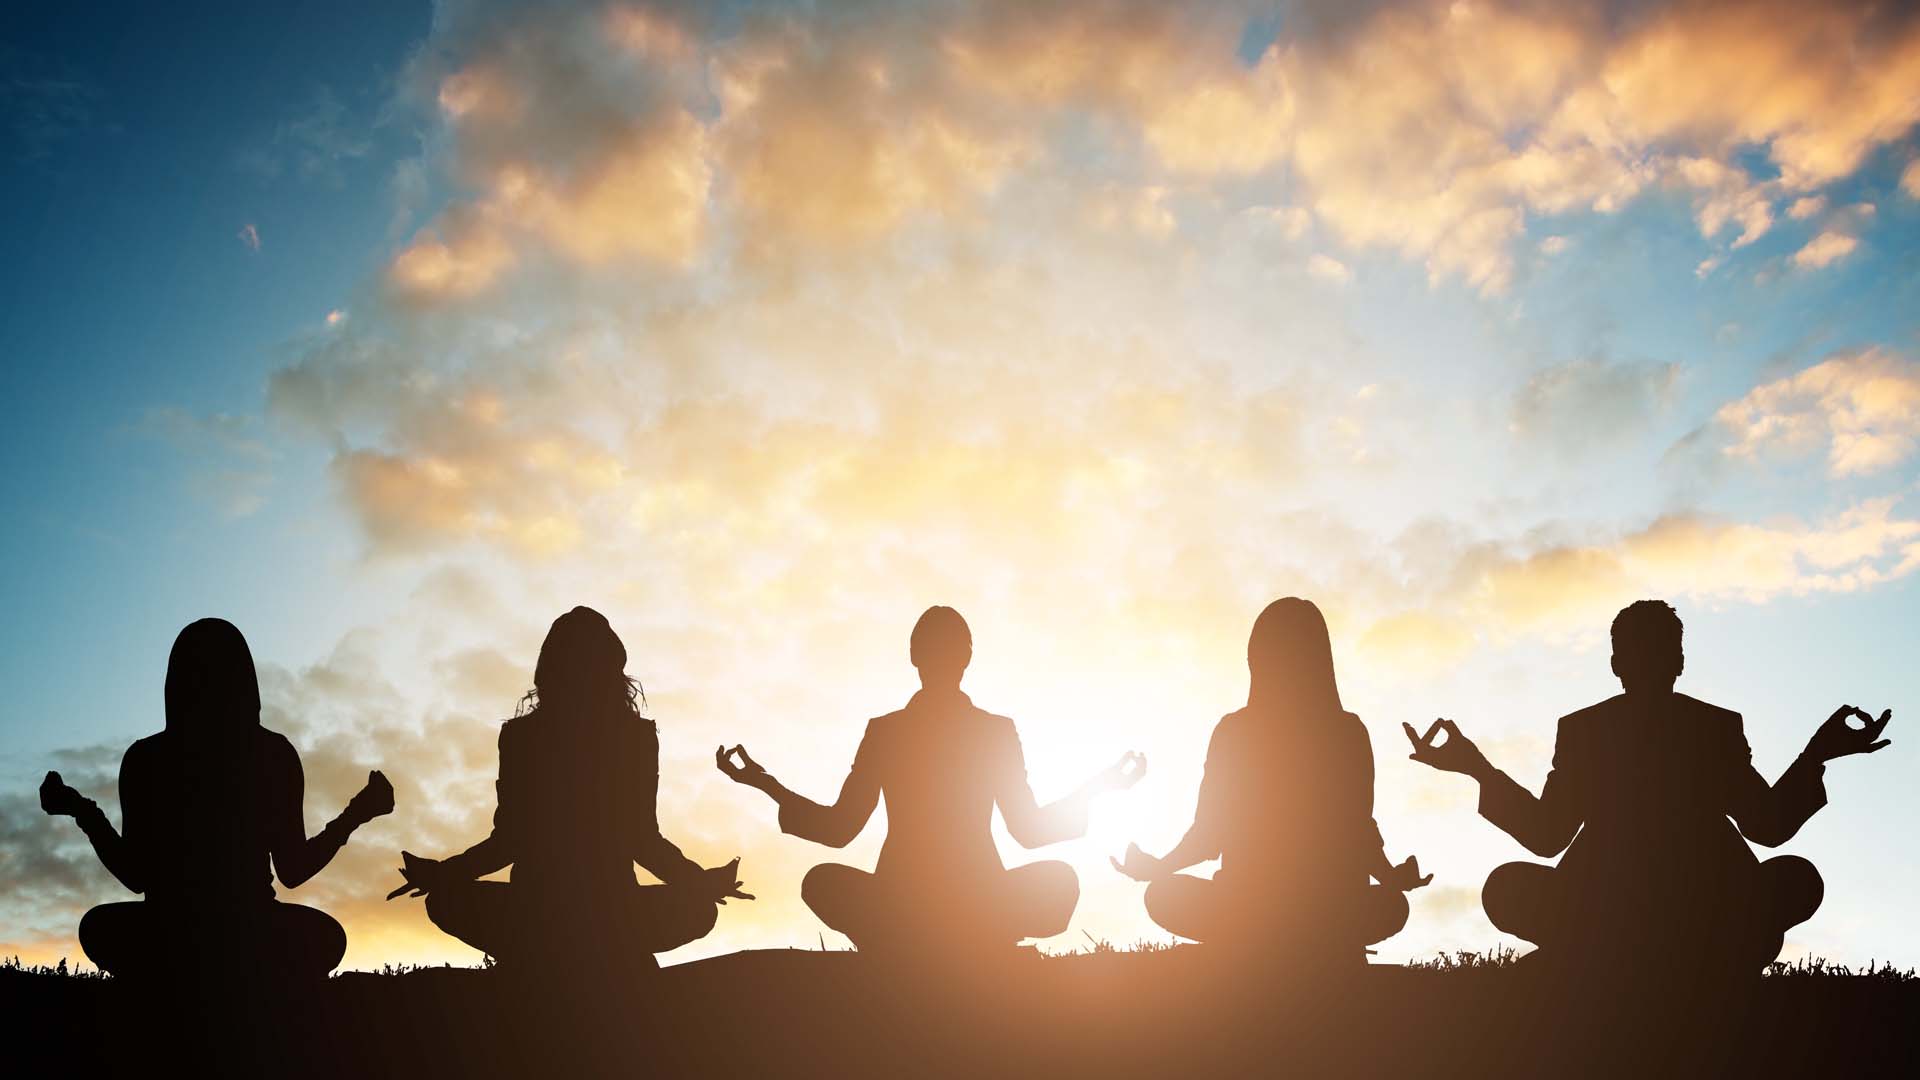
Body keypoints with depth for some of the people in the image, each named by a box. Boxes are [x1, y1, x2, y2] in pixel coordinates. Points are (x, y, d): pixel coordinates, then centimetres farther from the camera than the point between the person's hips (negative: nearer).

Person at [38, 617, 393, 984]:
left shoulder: (145, 758, -1)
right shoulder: (274, 753, -2)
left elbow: (135, 876, 5)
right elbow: (293, 871, 2)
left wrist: (83, 811, 19)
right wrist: (356, 815, 16)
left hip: (166, 950, 1)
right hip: (255, 949, 0)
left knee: (99, 925, 35)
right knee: (325, 936, 33)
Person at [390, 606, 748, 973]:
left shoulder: (519, 735, 0)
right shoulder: (639, 736, 0)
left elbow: (507, 839, 0)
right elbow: (643, 839, -2)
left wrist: (441, 874, 16)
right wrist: (705, 882, 13)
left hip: (535, 916, 0)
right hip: (615, 918, 0)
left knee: (446, 898, 27)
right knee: (698, 907, 26)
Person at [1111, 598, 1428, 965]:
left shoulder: (1234, 730, -3)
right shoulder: (1349, 730, -1)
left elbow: (1208, 834, -2)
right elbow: (1362, 828, -1)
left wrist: (1154, 867, 17)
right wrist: (1393, 876, 20)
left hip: (1249, 914, -2)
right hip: (1336, 917, 3)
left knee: (1162, 895, 25)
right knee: (1393, 904, 34)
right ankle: (1336, 952, 9)